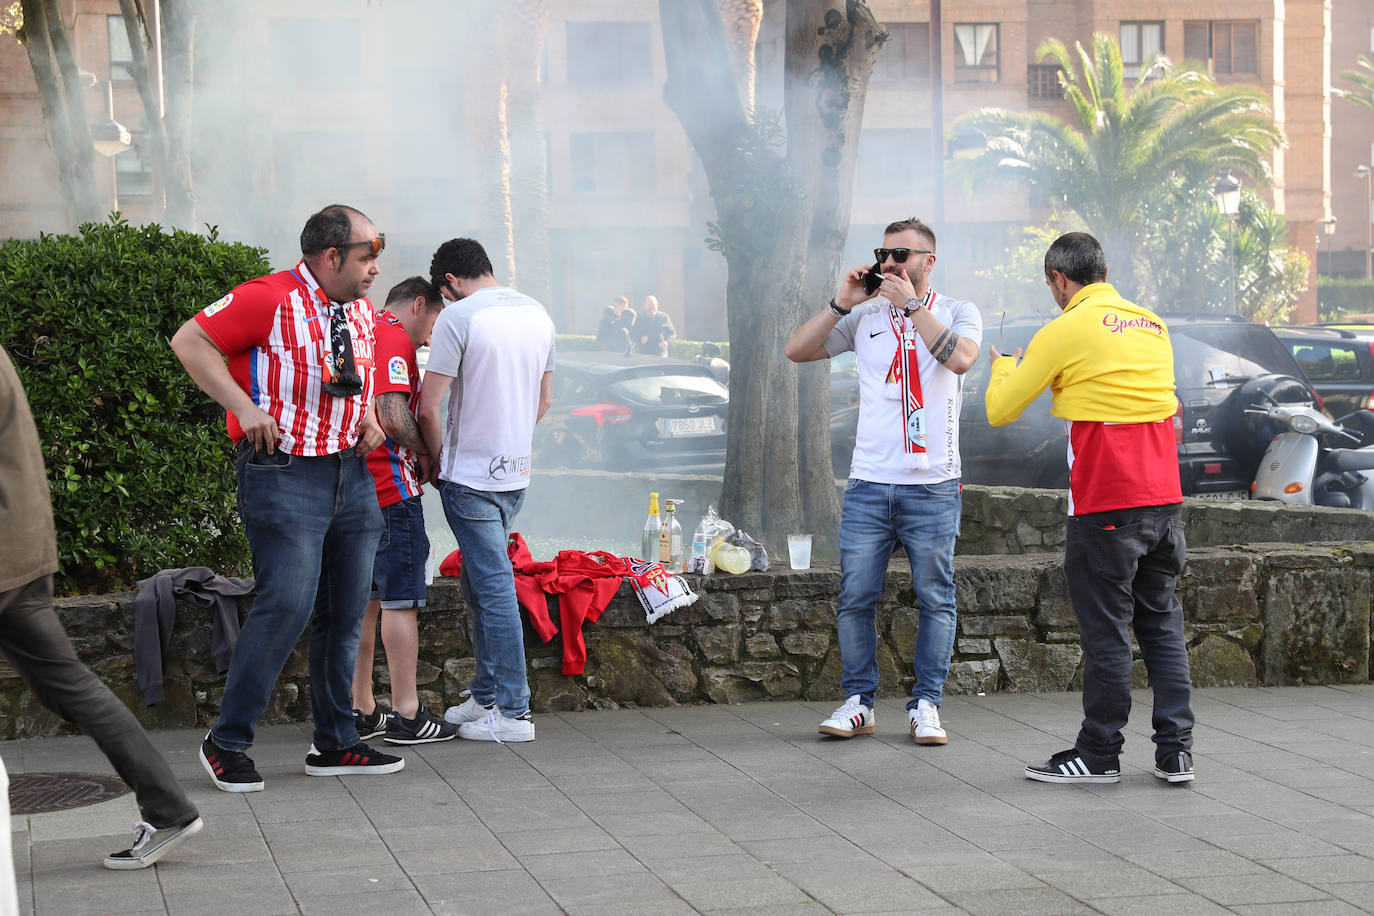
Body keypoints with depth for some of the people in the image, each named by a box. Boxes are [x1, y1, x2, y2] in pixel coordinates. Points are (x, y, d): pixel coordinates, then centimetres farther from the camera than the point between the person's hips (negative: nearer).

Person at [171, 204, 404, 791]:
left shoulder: (361, 312, 14)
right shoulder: (270, 300, -12)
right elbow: (190, 341, -12)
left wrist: (367, 416, 11)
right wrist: (243, 407, -18)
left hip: (351, 472, 8)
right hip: (284, 473, -8)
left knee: (345, 611, 9)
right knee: (287, 604, -15)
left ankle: (335, 744, 19)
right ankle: (226, 743, -2)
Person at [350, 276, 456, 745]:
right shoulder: (395, 339, -10)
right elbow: (393, 416, -22)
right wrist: (423, 453, -7)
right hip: (389, 487, -9)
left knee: (365, 600, 12)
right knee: (401, 600, -4)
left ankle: (361, 710, 15)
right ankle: (406, 714, -2)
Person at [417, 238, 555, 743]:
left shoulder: (459, 318, -14)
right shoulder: (537, 313, 9)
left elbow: (428, 407, -14)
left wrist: (439, 456, 1)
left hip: (471, 474, -7)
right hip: (516, 472, 7)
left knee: (493, 587, -5)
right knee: (478, 581, 18)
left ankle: (513, 711, -3)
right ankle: (485, 695, 23)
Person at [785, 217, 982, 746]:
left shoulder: (957, 313, 5)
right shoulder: (865, 317, 12)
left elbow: (961, 358, -17)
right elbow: (797, 351, 7)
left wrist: (911, 305, -13)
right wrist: (841, 304, -2)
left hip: (932, 487, -2)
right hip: (868, 484, 2)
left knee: (935, 598, 1)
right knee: (856, 597, 1)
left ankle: (925, 705, 9)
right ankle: (858, 702, 11)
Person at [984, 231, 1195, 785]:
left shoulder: (1066, 330, -7)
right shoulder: (1151, 325, 12)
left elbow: (1000, 411, -1)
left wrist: (1004, 367, 19)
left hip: (1107, 505, -6)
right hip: (1165, 496, 6)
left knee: (1106, 630, 0)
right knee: (1162, 621, 12)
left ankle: (1099, 755, 7)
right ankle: (1175, 750, 12)